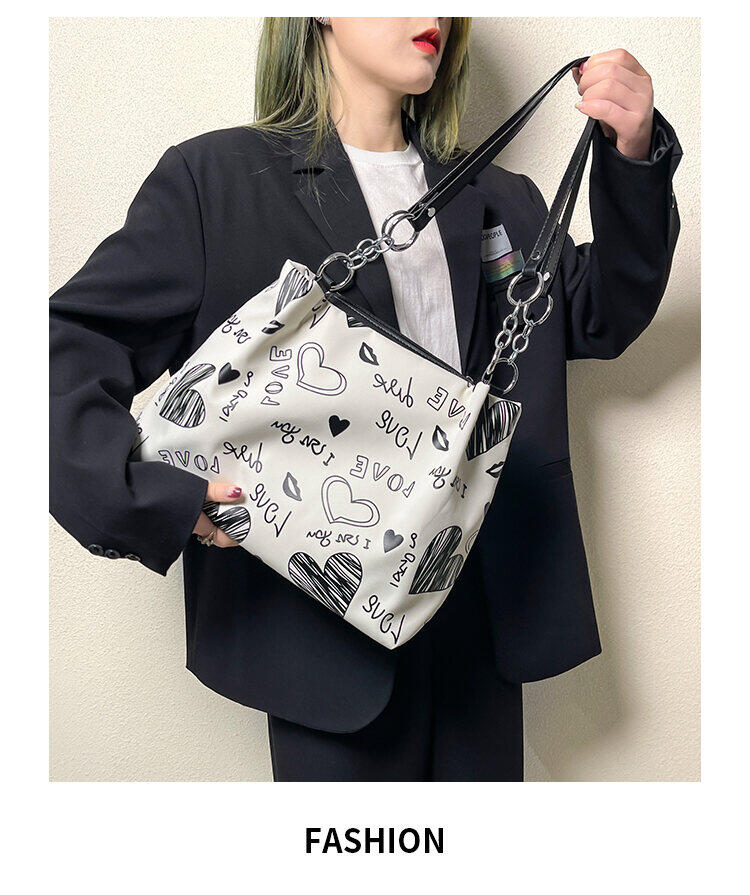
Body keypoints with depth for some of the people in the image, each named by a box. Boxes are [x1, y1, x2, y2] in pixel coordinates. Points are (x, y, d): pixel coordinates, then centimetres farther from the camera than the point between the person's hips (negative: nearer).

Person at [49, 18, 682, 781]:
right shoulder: (216, 178, -2)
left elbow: (601, 319, 10)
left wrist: (635, 160, -4)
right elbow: (71, 345, -6)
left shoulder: (496, 200, 16)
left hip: (487, 600, 5)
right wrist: (150, 495, -23)